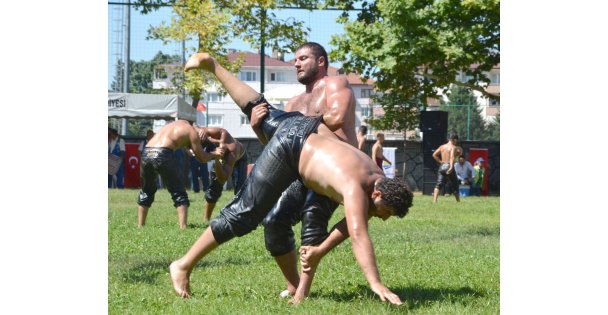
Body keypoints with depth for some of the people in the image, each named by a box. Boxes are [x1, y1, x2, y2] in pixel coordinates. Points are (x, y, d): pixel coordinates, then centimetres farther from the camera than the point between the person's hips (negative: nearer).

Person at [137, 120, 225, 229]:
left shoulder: (180, 124, 28)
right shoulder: (193, 132, 7)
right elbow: (202, 158, 11)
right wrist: (214, 154, 28)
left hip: (147, 152, 7)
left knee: (146, 191, 24)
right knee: (179, 193, 5)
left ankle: (140, 225, 25)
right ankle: (183, 226, -5)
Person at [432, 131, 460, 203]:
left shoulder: (442, 146, 12)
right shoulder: (453, 147, -4)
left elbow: (434, 155, 8)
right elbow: (452, 157, -20)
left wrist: (440, 161, 13)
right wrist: (451, 167, -30)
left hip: (442, 166, 4)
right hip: (448, 166, -4)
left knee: (439, 184, -3)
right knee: (455, 185, 11)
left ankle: (434, 200, -20)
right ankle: (458, 201, 20)